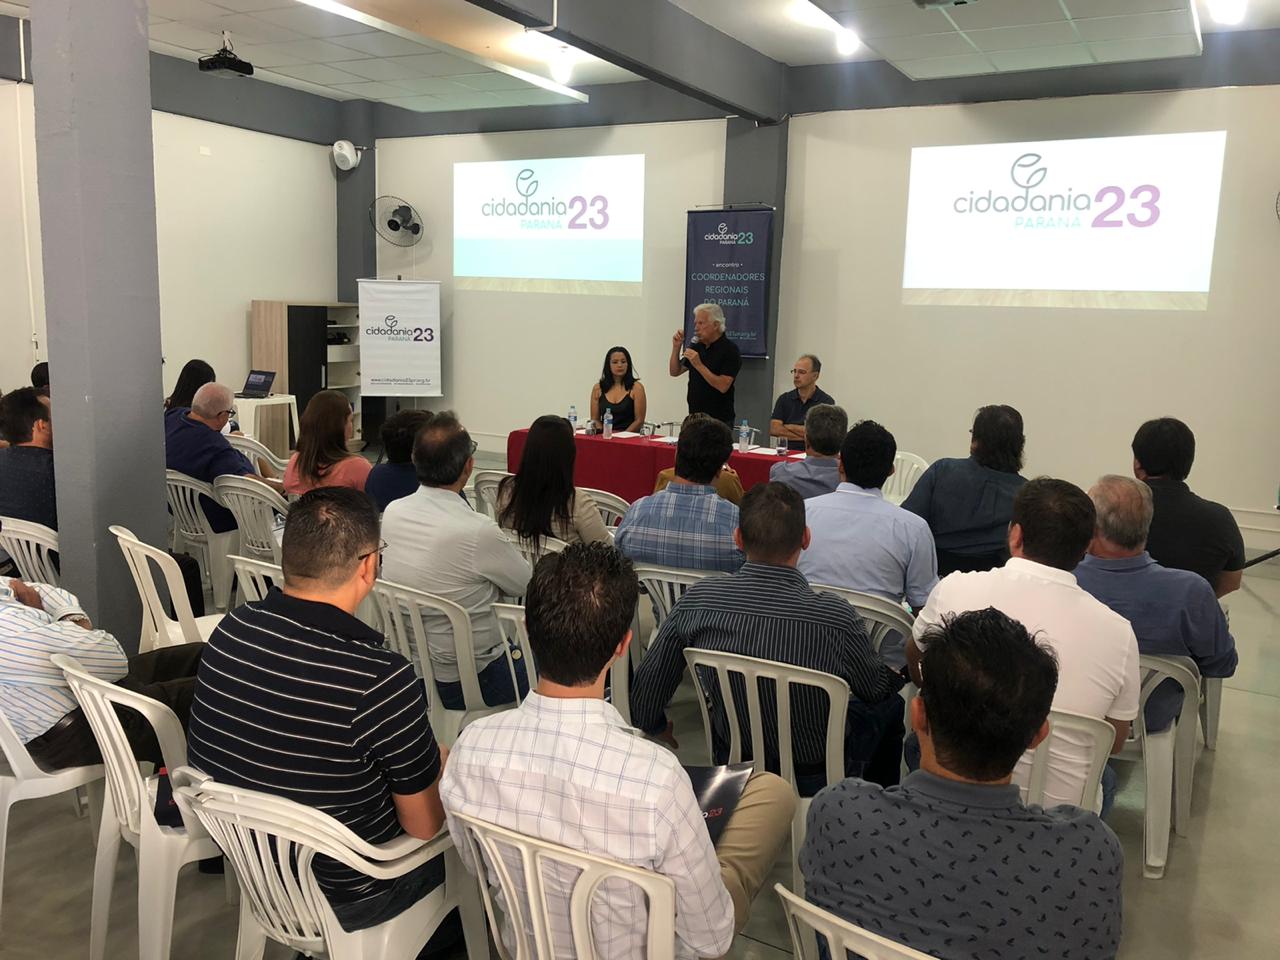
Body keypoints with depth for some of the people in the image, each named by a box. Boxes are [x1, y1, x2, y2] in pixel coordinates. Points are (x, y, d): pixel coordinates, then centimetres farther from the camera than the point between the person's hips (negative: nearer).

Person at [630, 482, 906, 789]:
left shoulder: (697, 600, -20)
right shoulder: (834, 617, -28)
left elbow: (649, 681, -6)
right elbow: (877, 689, -8)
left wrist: (654, 727, 16)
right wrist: (899, 674, 17)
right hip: (815, 780, -3)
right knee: (890, 705, 25)